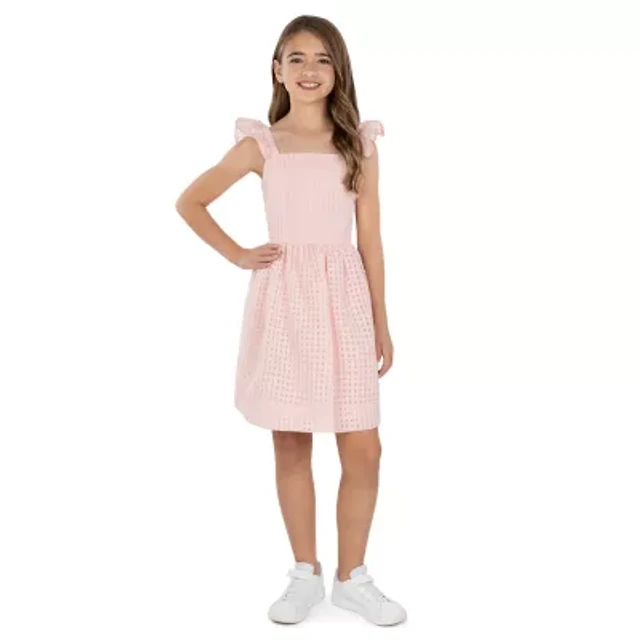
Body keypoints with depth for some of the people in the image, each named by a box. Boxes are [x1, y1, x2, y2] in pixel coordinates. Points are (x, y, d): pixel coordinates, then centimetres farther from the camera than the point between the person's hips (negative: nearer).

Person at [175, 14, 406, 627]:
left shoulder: (359, 144, 6)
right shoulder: (261, 144, 3)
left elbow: (370, 238, 6)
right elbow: (190, 201, 10)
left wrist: (382, 325, 5)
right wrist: (237, 254, 1)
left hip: (343, 301, 1)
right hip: (283, 302, 0)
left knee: (363, 450, 0)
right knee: (291, 445, 7)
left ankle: (351, 577, 19)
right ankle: (305, 574, 23)